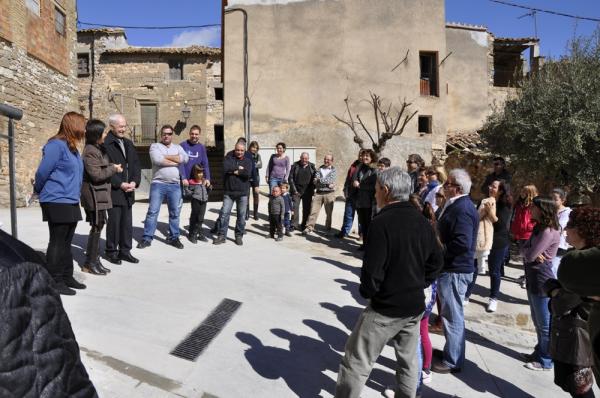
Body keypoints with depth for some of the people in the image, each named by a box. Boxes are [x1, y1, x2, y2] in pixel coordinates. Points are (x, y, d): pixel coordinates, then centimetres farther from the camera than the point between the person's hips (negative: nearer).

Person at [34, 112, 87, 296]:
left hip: (71, 202, 8)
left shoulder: (72, 148, 13)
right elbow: (42, 172, -12)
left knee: (66, 242, 13)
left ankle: (67, 277, 23)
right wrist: (39, 190, 4)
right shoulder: (56, 145, -15)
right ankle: (54, 281, 8)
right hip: (57, 202, -8)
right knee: (57, 242, -1)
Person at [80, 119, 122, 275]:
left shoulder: (99, 149, 14)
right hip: (94, 195, -9)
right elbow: (96, 175, -19)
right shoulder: (90, 151, -15)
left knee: (98, 227, 12)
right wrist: (114, 169, -10)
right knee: (96, 227, -4)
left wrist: (113, 167, 6)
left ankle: (93, 260, 20)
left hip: (101, 194, 9)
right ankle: (90, 263, 5)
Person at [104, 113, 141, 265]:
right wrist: (120, 184, -15)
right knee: (114, 221, 0)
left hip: (128, 190, 7)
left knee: (127, 223, 9)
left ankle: (125, 251, 19)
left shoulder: (128, 143, 16)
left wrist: (134, 182, -2)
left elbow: (136, 164, 14)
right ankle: (111, 251, 14)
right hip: (113, 191, -6)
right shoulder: (105, 144, -8)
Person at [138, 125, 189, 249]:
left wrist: (165, 156, -7)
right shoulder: (155, 146, 6)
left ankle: (173, 237, 18)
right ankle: (147, 238, 5)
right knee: (153, 211, -2)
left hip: (175, 185, 3)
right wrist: (176, 161, -7)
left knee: (175, 212, 7)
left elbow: (185, 158, -6)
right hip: (158, 184, -3)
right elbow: (157, 159, -14)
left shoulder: (178, 147, 15)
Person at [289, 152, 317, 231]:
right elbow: (291, 178, -1)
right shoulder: (295, 165, 1)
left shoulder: (312, 166, 6)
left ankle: (304, 225, 16)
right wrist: (294, 190, -7)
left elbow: (315, 178, 7)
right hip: (297, 191, -2)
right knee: (295, 207, -6)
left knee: (306, 209, 6)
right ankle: (295, 224, 0)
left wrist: (313, 189, -2)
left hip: (307, 192, 2)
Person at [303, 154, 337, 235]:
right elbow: (315, 181, -2)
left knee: (329, 212, 8)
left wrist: (319, 180, -6)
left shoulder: (334, 170, 3)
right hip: (318, 193, 2)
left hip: (329, 193, -2)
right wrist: (327, 184, -13)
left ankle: (328, 228, 23)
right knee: (313, 211, -4)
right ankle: (309, 227, -2)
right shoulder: (320, 168, 9)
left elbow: (329, 180, -13)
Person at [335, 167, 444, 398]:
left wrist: (366, 292, -3)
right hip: (415, 306, 7)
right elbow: (436, 261, 9)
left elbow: (372, 270, -22)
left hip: (385, 308, -7)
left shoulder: (382, 222, -21)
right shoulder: (421, 221, 1)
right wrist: (418, 286, 13)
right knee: (408, 361, 22)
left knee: (356, 362, 6)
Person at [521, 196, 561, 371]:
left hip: (542, 282, -9)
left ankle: (545, 361, 16)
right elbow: (524, 250, 7)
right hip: (533, 279, 9)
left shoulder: (549, 232, -20)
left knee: (545, 324, 4)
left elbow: (530, 255, -23)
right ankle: (540, 352, 33)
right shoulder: (539, 228, 11)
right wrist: (530, 252, -14)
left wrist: (528, 252, -2)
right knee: (538, 322, 20)